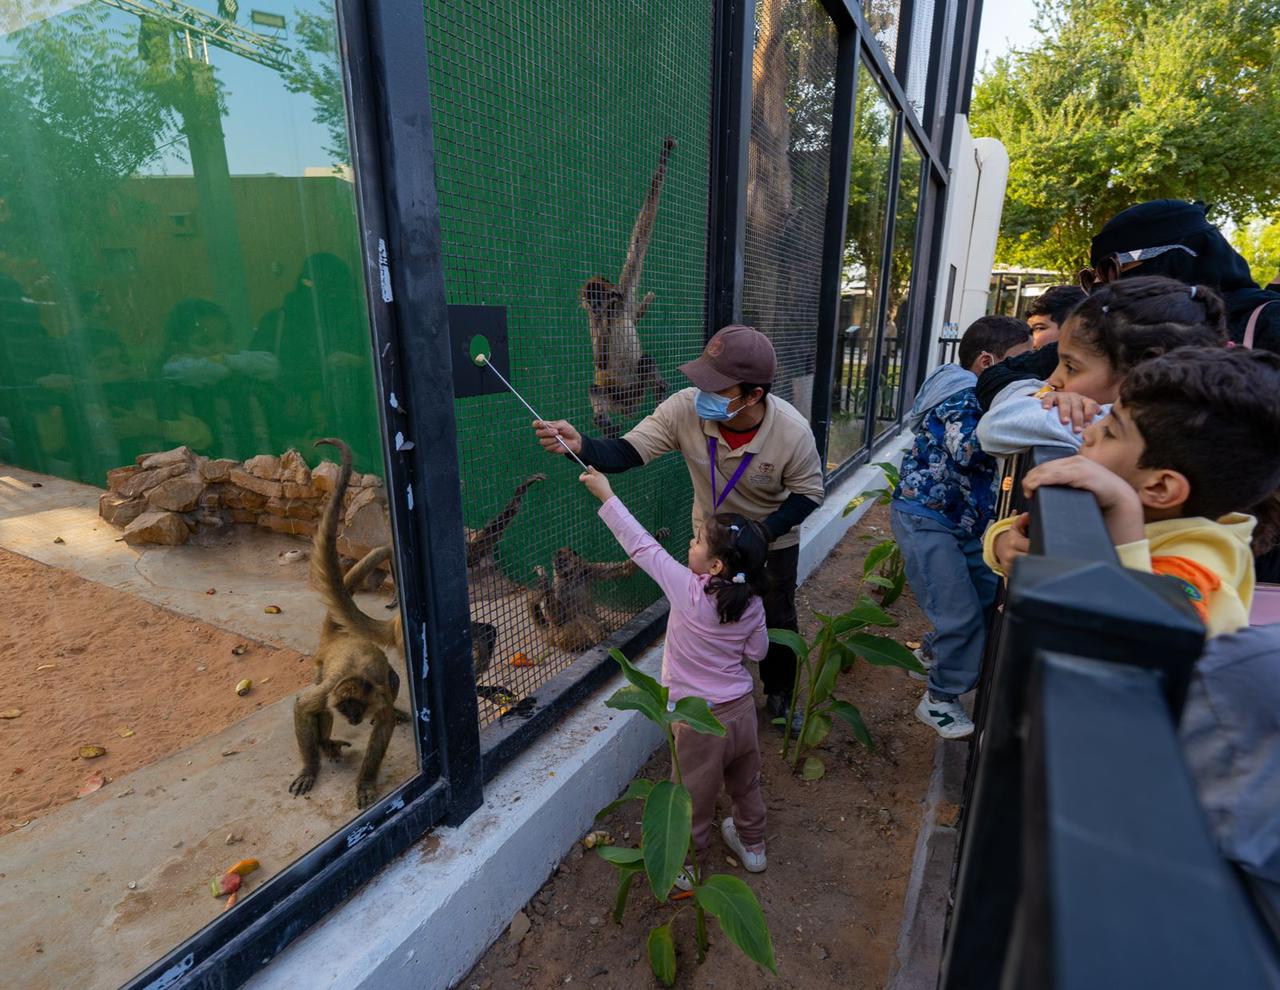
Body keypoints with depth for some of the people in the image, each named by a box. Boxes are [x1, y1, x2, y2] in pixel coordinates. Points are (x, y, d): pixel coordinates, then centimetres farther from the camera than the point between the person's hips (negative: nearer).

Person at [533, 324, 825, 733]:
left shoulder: (793, 431, -32)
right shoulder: (686, 409, -32)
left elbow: (808, 493, -16)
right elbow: (626, 452, -33)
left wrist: (764, 532, -30)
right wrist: (580, 445, -53)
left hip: (773, 540, -1)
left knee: (778, 621, 13)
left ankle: (779, 696, 42)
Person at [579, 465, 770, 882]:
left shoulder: (688, 590, -27)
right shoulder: (753, 605, -14)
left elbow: (641, 545, -20)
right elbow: (757, 651, 1)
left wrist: (606, 494, -13)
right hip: (741, 708, 5)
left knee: (694, 795, 17)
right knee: (745, 782, 27)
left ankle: (686, 864, 38)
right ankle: (752, 844, 50)